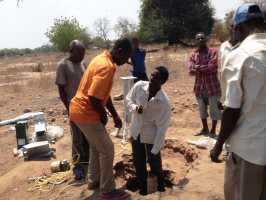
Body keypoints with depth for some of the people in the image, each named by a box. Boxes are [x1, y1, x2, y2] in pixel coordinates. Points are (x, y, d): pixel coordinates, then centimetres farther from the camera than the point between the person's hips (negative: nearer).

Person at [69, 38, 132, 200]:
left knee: (96, 146, 23)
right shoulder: (107, 67, -22)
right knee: (107, 149, 0)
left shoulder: (103, 59, 11)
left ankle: (94, 180, 37)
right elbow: (94, 97, -28)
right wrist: (103, 115, -9)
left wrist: (115, 115, 15)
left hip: (81, 109, 10)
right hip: (86, 113, -10)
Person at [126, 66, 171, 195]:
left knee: (154, 162, 10)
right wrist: (134, 108, -20)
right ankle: (142, 187, 37)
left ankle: (160, 183, 42)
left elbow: (162, 127, -20)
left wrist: (155, 150, -17)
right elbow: (128, 99, 3)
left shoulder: (164, 102, -26)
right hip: (136, 131, 3)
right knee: (138, 162, 13)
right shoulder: (139, 86, -17)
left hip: (151, 135, -3)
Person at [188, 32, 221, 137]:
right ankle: (205, 129, 31)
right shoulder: (193, 55, 6)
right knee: (202, 109, 15)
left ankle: (213, 130, 18)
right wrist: (205, 68, -19)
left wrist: (198, 67, -10)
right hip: (199, 86, 4)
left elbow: (212, 67, -18)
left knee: (214, 109, 3)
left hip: (212, 85, -4)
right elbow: (191, 71, -7)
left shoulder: (213, 52, -5)